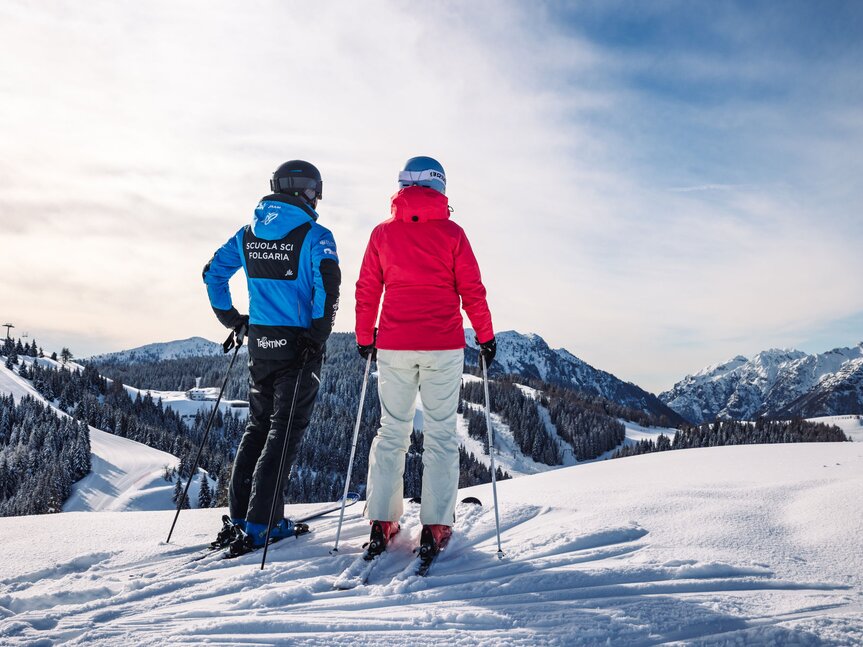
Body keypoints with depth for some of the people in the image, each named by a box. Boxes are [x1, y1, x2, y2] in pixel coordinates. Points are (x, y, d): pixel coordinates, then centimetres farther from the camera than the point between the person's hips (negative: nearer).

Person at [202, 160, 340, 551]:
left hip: (260, 342, 6)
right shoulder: (315, 236, -9)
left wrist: (233, 319, 19)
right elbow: (327, 287, -21)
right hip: (298, 343, -6)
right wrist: (319, 334, -14)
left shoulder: (247, 233, 9)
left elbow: (213, 272, 14)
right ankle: (261, 522, 3)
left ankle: (240, 515, 20)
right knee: (286, 428, 2)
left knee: (259, 424, 17)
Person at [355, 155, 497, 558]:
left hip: (393, 347, 2)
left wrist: (365, 339, 16)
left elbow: (367, 292, 6)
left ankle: (381, 522, 13)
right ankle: (435, 526, 7)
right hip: (443, 347, -2)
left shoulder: (382, 233, 3)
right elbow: (472, 290, -2)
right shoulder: (451, 233, -2)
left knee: (392, 431, 12)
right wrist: (486, 336, 9)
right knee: (440, 434, 6)